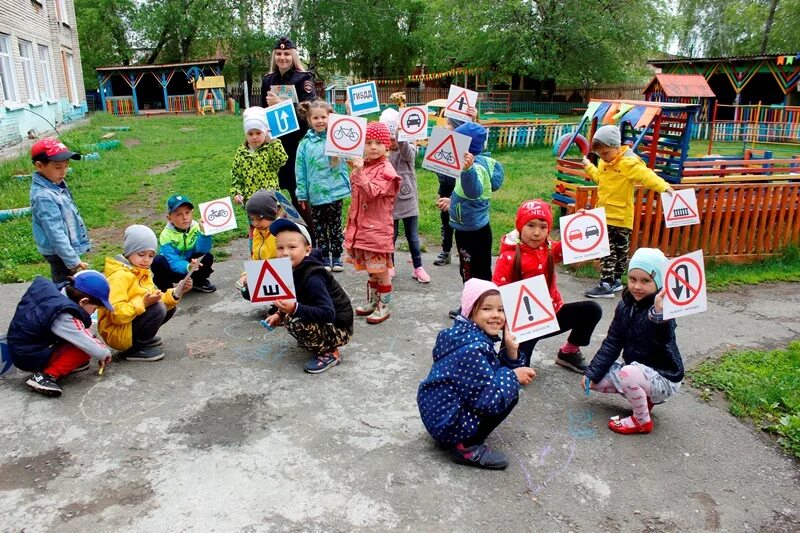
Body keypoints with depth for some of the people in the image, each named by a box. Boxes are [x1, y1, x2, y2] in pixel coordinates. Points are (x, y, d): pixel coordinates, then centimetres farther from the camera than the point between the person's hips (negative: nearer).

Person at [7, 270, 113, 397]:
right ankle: (45, 375, -15)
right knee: (84, 349, -15)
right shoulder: (63, 318, -31)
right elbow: (90, 346, -24)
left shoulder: (48, 289, -8)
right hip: (31, 358, -9)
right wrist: (105, 353, -3)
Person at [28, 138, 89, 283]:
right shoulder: (43, 197, -26)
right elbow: (56, 234, -27)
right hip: (60, 254, -9)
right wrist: (73, 261, -26)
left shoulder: (56, 184, 2)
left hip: (67, 249, 9)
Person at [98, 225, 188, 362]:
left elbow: (156, 301, 1)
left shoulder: (143, 272, 7)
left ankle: (144, 338, 8)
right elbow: (116, 314, -28)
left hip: (132, 321, 9)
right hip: (116, 333, -9)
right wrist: (143, 303, -35)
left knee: (168, 307, 5)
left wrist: (175, 293, -12)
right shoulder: (120, 276, -21)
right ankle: (135, 349, -13)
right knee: (158, 309, -26)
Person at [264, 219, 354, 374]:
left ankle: (330, 353, -9)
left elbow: (328, 313, -34)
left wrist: (295, 309, -41)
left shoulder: (313, 278, -27)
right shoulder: (294, 270, -1)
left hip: (339, 328, -9)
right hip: (321, 322, 9)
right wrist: (280, 314, 0)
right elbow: (299, 303, 14)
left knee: (295, 321, -28)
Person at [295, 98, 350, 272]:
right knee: (319, 227, 10)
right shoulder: (305, 143, -1)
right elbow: (300, 170, 2)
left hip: (335, 191, -1)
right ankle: (324, 258, 22)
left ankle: (337, 257, 22)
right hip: (315, 194, 1)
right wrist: (302, 194, 0)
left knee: (335, 225, 10)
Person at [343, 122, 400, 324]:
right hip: (362, 226, 7)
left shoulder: (386, 170, -11)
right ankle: (372, 302, 30)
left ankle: (383, 307, 12)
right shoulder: (362, 166, 12)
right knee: (370, 268, 17)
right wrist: (351, 223, 22)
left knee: (380, 269, 1)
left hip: (378, 228, -7)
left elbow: (372, 192, -24)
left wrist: (359, 173, -31)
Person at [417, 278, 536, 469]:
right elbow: (489, 399, -28)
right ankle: (468, 448, -3)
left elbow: (497, 369, 7)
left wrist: (511, 350, -9)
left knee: (502, 382, 17)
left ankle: (465, 440, 17)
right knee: (510, 392, -11)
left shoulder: (475, 335, 4)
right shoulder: (472, 348, -25)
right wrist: (513, 376, -14)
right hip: (448, 423, -10)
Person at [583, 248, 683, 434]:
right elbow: (611, 344, 3)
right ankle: (645, 397, 11)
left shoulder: (662, 309, -23)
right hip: (635, 371, 8)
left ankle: (642, 421, -9)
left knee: (628, 373, -35)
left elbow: (663, 340, -46)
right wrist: (592, 373, -3)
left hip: (664, 378, -7)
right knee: (595, 381, -2)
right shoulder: (625, 305, -2)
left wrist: (659, 314, -66)